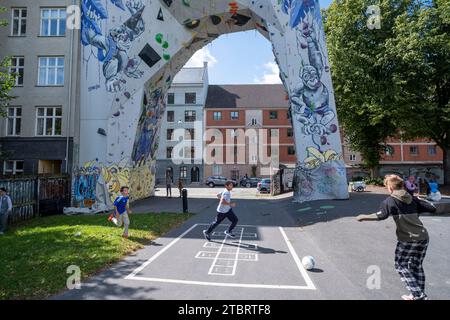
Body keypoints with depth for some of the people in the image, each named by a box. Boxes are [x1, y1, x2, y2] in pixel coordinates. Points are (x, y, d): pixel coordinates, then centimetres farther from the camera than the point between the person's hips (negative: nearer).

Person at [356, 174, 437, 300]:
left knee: (401, 266, 11)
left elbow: (381, 215, -23)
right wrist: (417, 209, 23)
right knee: (417, 266, 20)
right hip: (423, 237, 6)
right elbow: (432, 208, 10)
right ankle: (420, 295, 28)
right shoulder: (413, 199, 9)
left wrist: (363, 217, -14)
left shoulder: (390, 200, -8)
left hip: (408, 239, -6)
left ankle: (419, 295, 8)